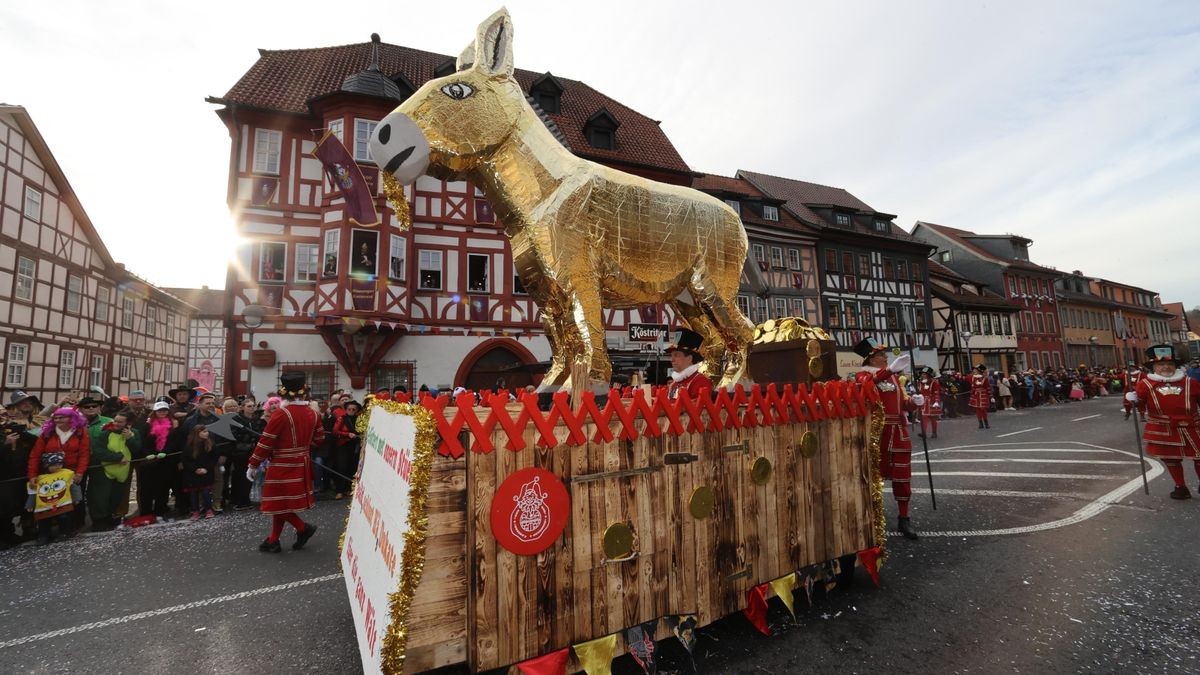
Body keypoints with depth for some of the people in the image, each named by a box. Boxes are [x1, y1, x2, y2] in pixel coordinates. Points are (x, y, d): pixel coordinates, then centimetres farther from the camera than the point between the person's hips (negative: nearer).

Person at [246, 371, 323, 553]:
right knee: (280, 504, 17)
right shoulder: (312, 413, 1)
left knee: (279, 504, 5)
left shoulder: (280, 414, -17)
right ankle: (273, 541, 24)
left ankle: (303, 528, 5)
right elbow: (319, 438, 11)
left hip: (282, 468, -7)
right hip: (301, 466, 7)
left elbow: (266, 443, -13)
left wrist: (253, 465, -3)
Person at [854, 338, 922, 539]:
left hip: (899, 432, 5)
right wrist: (890, 369, -40)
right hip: (876, 432, -5)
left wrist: (914, 402, -8)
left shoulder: (894, 377, 14)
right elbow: (867, 385, -31)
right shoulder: (863, 375, -5)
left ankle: (904, 519, 19)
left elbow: (903, 403, 14)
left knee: (902, 477, 8)